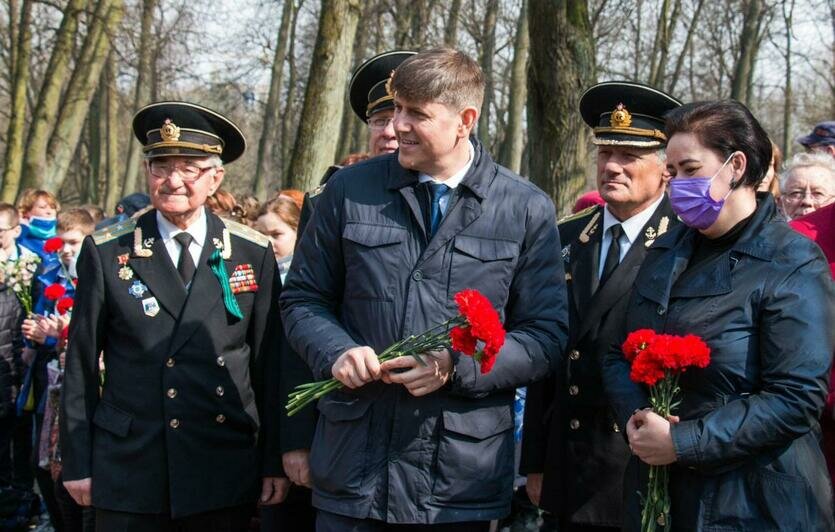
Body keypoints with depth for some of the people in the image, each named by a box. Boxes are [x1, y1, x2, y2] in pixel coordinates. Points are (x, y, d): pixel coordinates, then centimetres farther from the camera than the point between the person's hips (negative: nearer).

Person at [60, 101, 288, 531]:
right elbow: (81, 364, 3)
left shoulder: (253, 254, 3)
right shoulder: (106, 252, 1)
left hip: (225, 473, 1)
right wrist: (77, 462, 2)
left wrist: (273, 462, 3)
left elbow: (269, 364, 4)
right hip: (128, 470, 0)